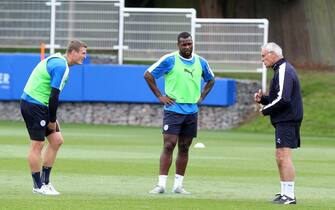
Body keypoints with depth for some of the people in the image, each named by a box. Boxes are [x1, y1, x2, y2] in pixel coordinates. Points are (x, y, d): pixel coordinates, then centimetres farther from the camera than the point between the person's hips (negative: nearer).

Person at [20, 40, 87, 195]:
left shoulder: (56, 61, 15)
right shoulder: (61, 66, -18)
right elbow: (54, 95, -20)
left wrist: (53, 119, 15)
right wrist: (52, 121, -11)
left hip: (41, 105, 10)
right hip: (34, 105, -10)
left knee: (57, 140, 10)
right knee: (37, 145, -5)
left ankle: (45, 181, 15)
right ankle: (38, 186, 1)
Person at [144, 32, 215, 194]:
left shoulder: (200, 62, 8)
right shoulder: (169, 60, -6)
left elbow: (210, 80, 26)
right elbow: (148, 74, -3)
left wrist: (201, 97, 12)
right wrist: (159, 96, -5)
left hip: (191, 112, 5)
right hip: (173, 109, -5)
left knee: (184, 148, 7)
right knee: (168, 146, -11)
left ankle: (178, 185, 12)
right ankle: (161, 184, -10)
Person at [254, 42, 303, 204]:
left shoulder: (284, 71, -14)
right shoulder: (282, 69, 19)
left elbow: (283, 99, -23)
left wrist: (265, 110, -11)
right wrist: (262, 99, 9)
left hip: (287, 122, -11)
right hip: (284, 120, 11)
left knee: (284, 156, -12)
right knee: (280, 157, 14)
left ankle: (289, 195, -13)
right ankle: (284, 193, 18)